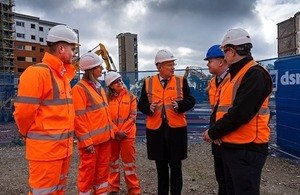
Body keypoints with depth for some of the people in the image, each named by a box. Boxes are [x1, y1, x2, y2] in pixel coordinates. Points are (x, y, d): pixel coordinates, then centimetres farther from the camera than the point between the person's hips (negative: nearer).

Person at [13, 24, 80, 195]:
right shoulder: (37, 72, -15)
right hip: (46, 148, -8)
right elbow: (24, 111, -16)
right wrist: (32, 135, -1)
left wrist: (66, 135, 12)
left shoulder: (63, 75, 13)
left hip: (64, 147, 9)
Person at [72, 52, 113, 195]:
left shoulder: (98, 87, 12)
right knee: (88, 172, 4)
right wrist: (86, 141, -18)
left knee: (102, 170, 17)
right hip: (91, 140, -8)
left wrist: (112, 130, 16)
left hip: (104, 138, 8)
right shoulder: (79, 89, -13)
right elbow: (78, 118, -17)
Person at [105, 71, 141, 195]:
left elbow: (132, 117, -4)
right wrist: (116, 132, -11)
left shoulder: (131, 97, 1)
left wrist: (122, 131, -11)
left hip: (127, 135, -1)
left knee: (129, 161, 4)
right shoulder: (107, 98, 2)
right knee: (112, 161, 12)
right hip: (111, 135, 1)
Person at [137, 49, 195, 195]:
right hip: (155, 130, 1)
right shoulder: (148, 82, 5)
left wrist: (179, 105, -20)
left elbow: (190, 100, 0)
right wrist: (149, 108, -17)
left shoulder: (181, 81, 3)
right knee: (161, 166, 15)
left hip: (176, 129, -1)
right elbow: (141, 104, 4)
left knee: (175, 166, 9)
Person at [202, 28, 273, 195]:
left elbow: (241, 113, -25)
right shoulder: (235, 74, 15)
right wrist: (217, 131, -3)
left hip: (247, 149, -9)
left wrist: (213, 132, -13)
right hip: (230, 146, 9)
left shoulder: (255, 74, -16)